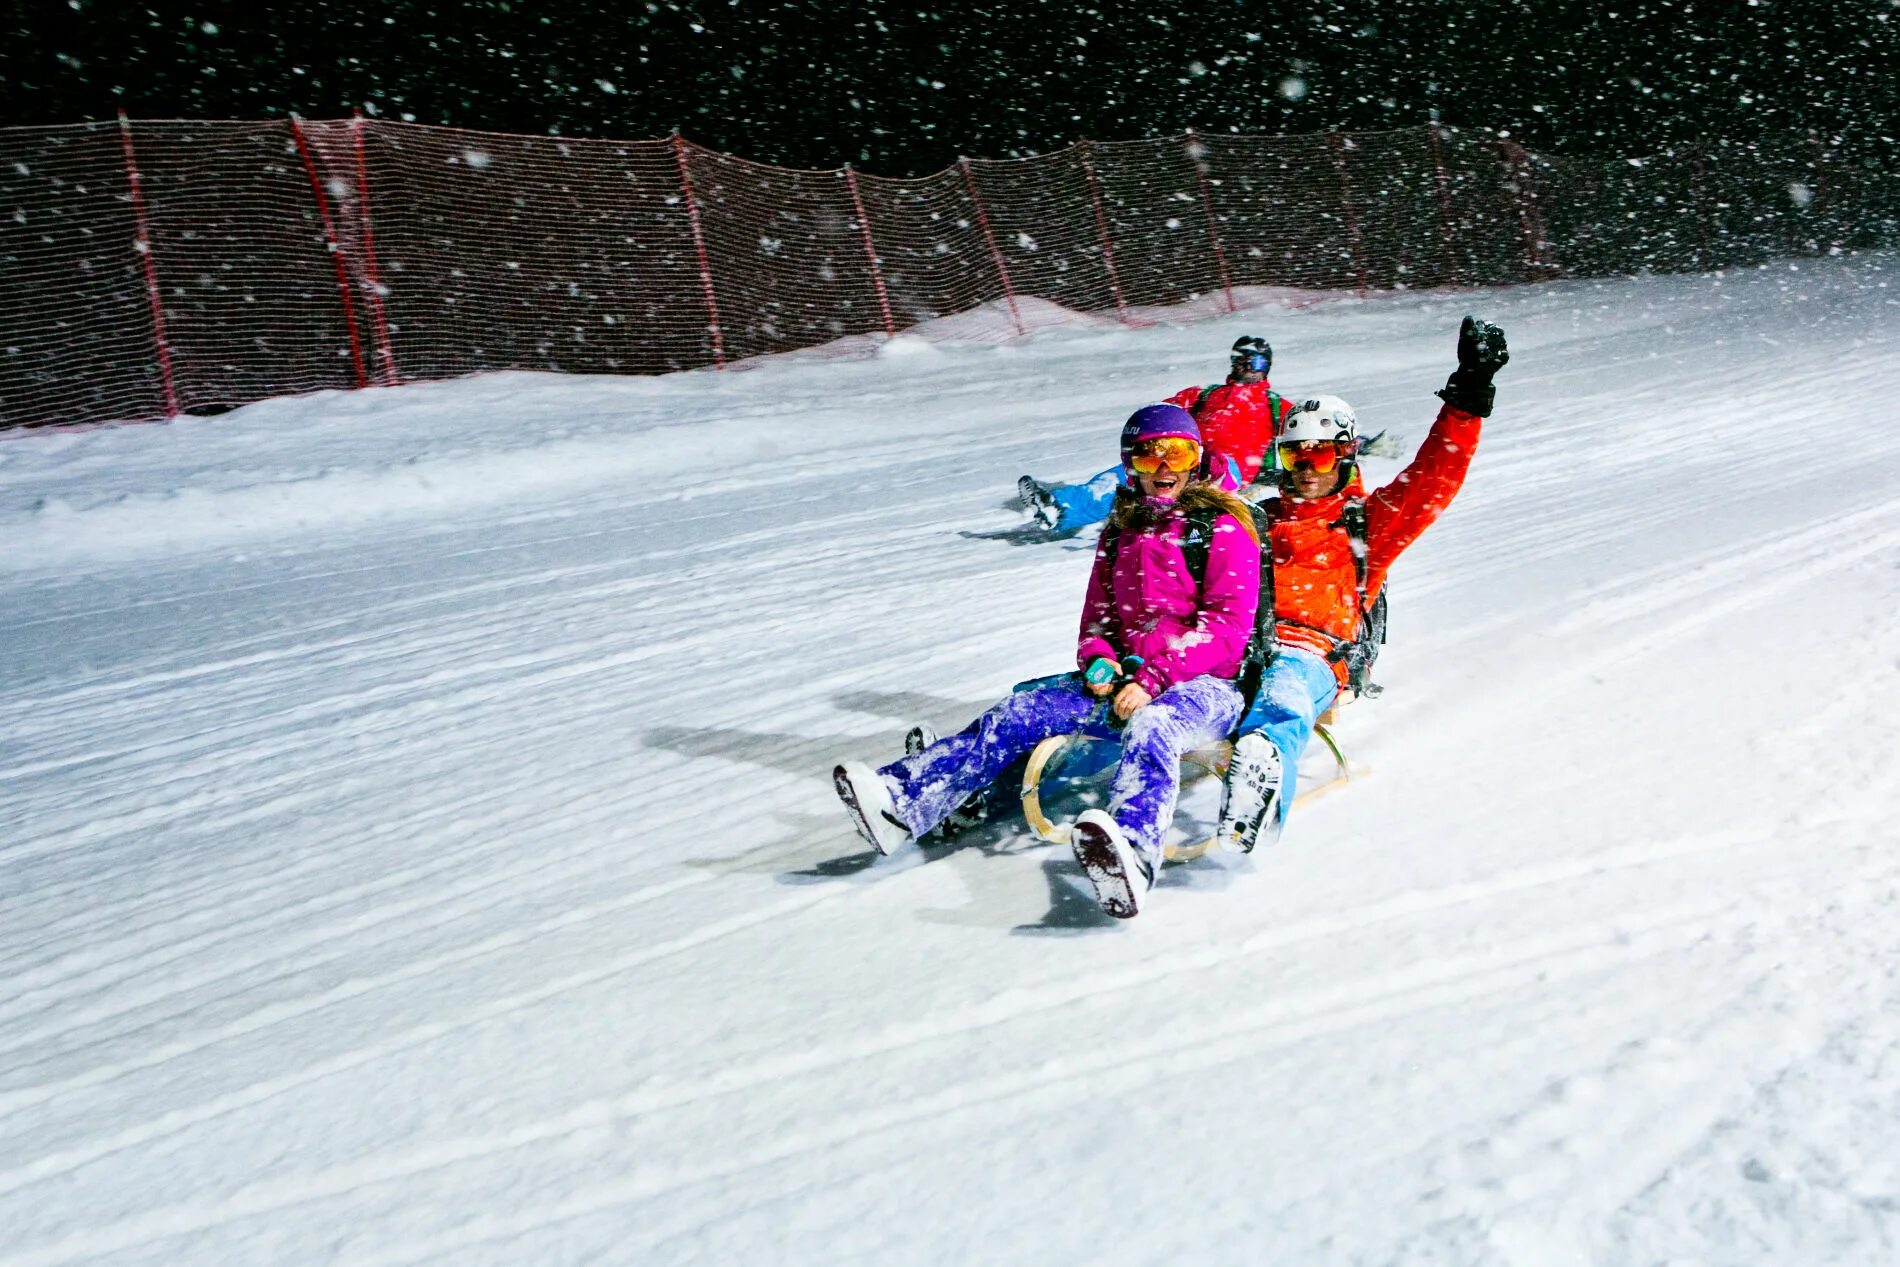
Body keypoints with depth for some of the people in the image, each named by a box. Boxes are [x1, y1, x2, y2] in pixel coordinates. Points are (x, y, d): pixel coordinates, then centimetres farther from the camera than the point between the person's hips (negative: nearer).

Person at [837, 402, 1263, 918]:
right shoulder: (1119, 534, 19)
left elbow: (1228, 624, -10)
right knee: (1021, 712, -14)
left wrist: (1152, 679, -21)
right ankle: (902, 801, -27)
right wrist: (1099, 661, -3)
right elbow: (1096, 617, 22)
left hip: (1205, 683, -6)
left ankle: (1132, 848, -69)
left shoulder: (1223, 528, 0)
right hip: (1128, 682, 6)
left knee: (1150, 727, -40)